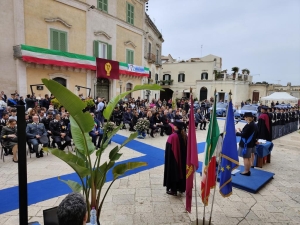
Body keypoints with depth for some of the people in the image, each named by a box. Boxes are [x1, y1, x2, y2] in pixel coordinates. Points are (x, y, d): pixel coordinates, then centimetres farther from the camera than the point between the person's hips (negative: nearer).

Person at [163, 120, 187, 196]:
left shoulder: (172, 136, -24)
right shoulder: (184, 135, -3)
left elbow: (169, 149, -18)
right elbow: (186, 148, 7)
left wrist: (167, 158, -5)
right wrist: (183, 157, 17)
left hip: (173, 158, -7)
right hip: (182, 158, 7)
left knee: (173, 172, 7)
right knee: (181, 171, 19)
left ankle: (173, 190, 18)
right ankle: (181, 188, 33)